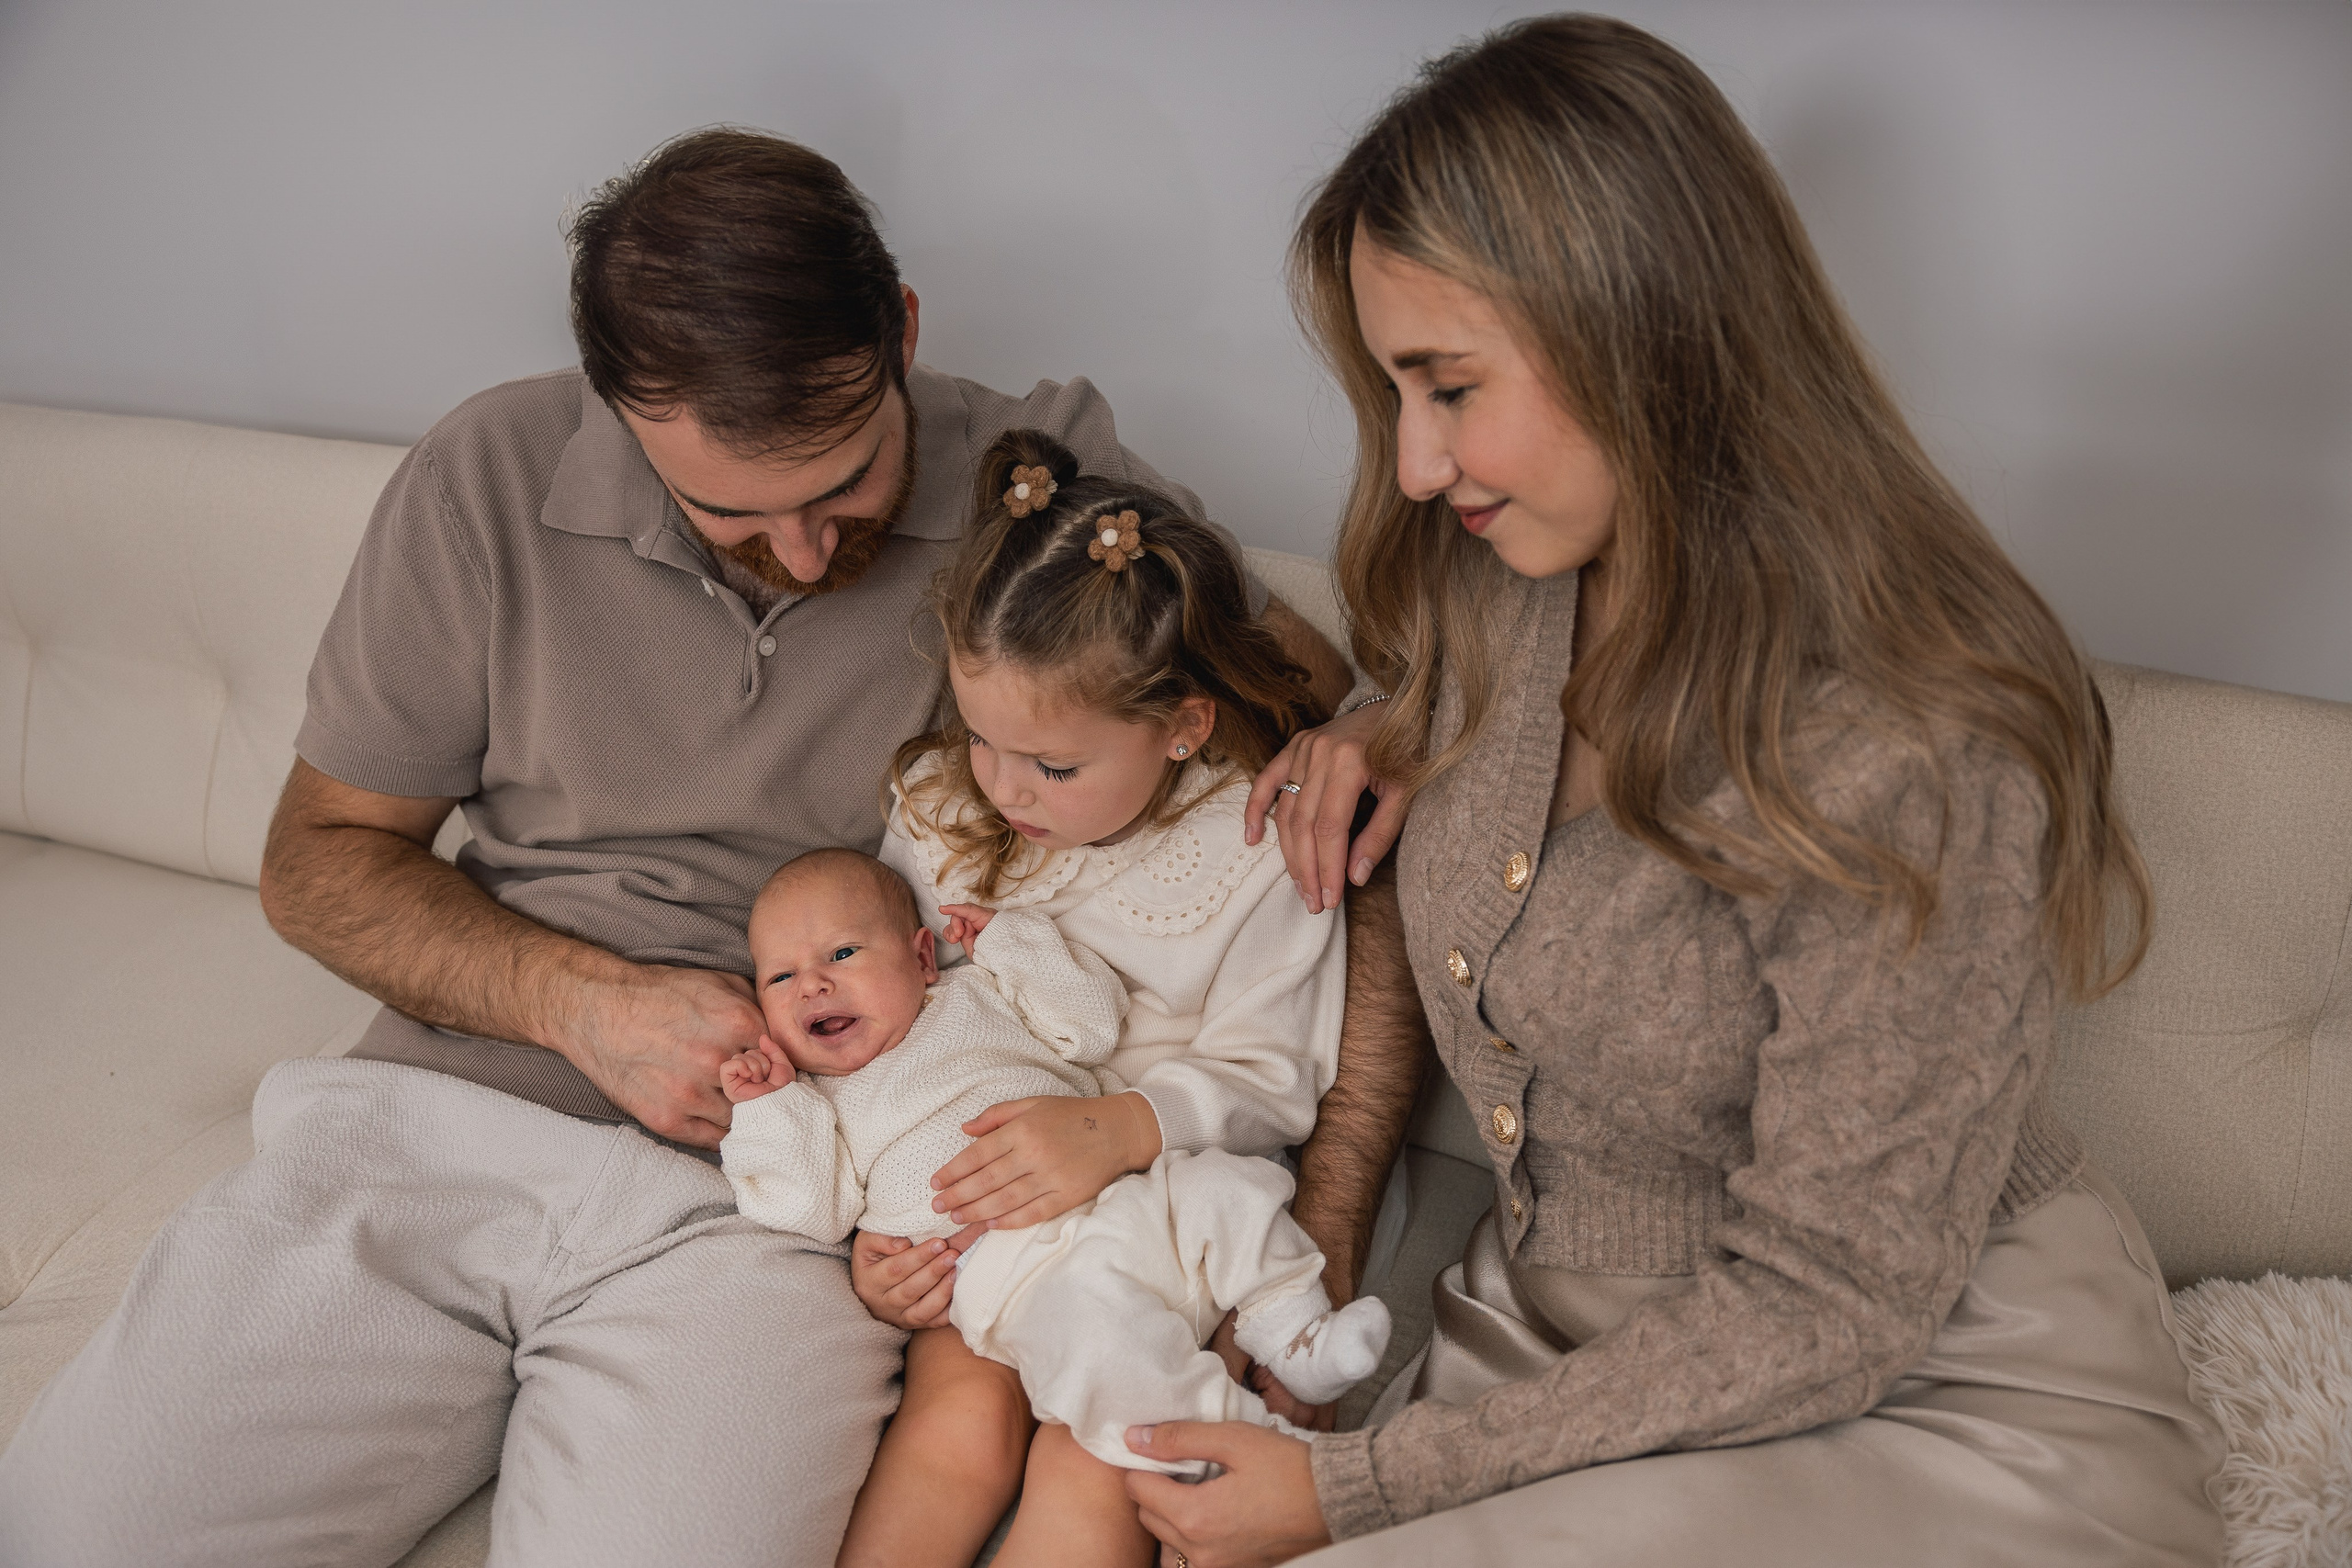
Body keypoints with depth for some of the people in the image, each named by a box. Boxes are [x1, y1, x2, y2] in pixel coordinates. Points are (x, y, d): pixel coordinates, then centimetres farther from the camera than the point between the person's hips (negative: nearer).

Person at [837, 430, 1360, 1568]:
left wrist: (1122, 1128, -28)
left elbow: (1267, 1081, -10)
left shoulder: (1262, 847, -13)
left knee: (1090, 1468, -19)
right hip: (968, 1212, 3)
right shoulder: (935, 803, -2)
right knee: (958, 1416, -22)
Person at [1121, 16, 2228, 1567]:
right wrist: (1384, 739, -5)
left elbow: (1821, 1315, -21)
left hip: (1943, 1415, -5)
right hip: (1566, 1341, 6)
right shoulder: (1489, 595, -4)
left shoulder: (1913, 759, -26)